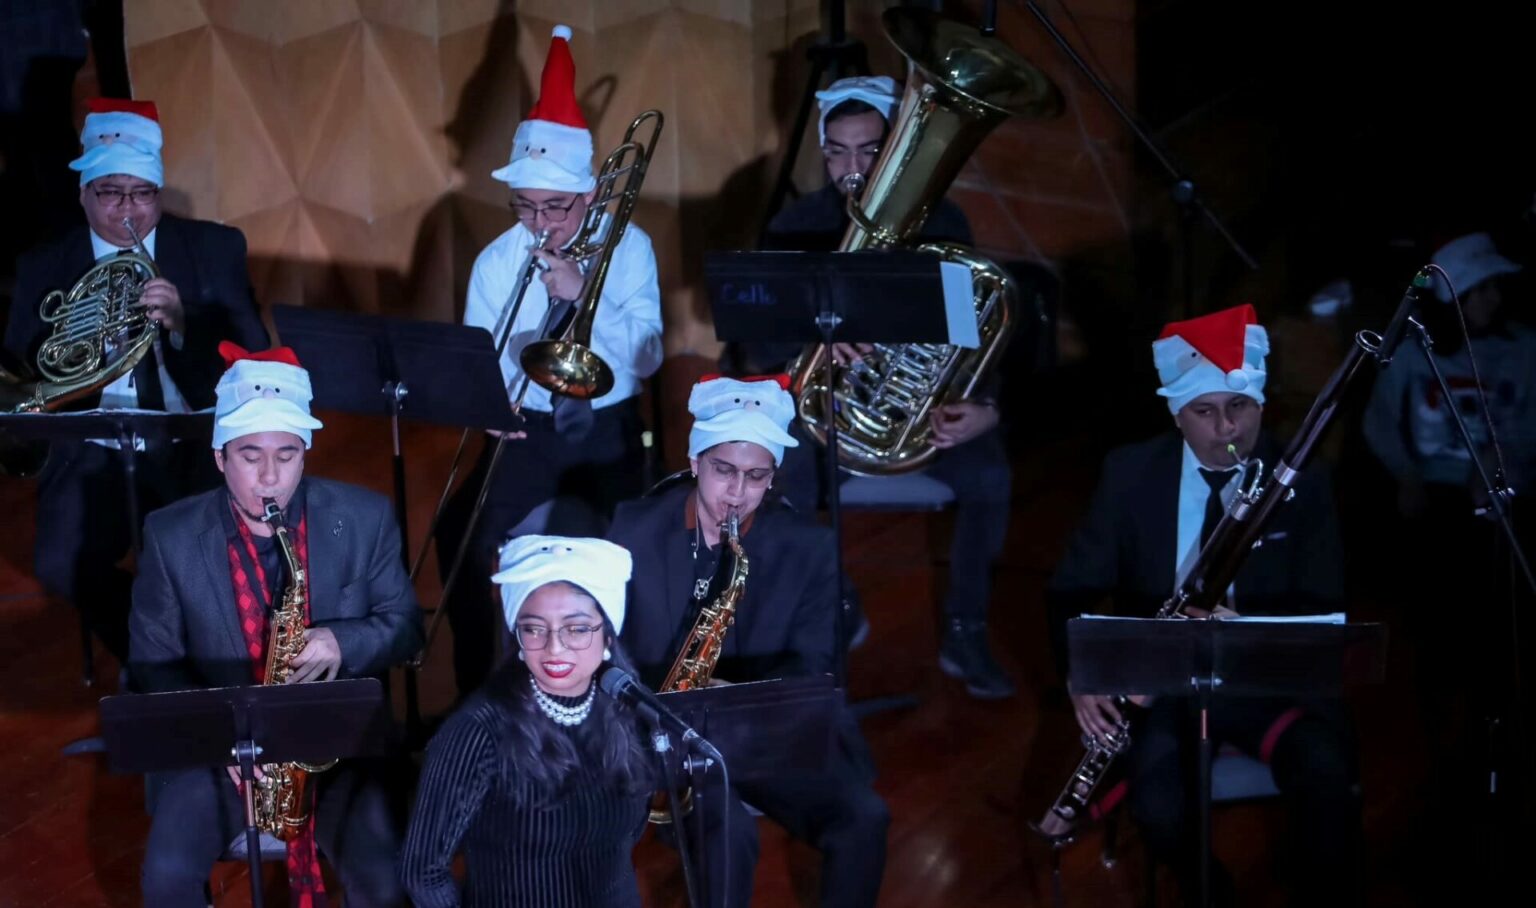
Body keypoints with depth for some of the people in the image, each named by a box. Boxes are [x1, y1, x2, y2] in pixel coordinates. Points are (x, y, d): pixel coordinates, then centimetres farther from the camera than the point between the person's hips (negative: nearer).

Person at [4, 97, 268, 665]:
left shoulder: (214, 249, 6)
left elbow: (253, 353, -3)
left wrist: (183, 323, -22)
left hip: (200, 448, -1)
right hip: (96, 453, 1)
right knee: (62, 568, -25)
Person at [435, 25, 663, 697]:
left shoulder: (626, 246, -7)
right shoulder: (497, 261, -2)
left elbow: (647, 356, -16)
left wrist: (581, 294, -26)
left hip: (607, 430, -2)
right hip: (526, 430, 2)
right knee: (460, 536, -17)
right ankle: (476, 689, 1)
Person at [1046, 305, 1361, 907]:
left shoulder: (1301, 481, -3)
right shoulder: (1130, 474, -1)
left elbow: (1323, 609, -4)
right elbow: (1072, 590, 1)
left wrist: (1247, 626, -25)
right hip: (1159, 675, 0)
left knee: (1328, 777, -30)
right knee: (1161, 813, -27)